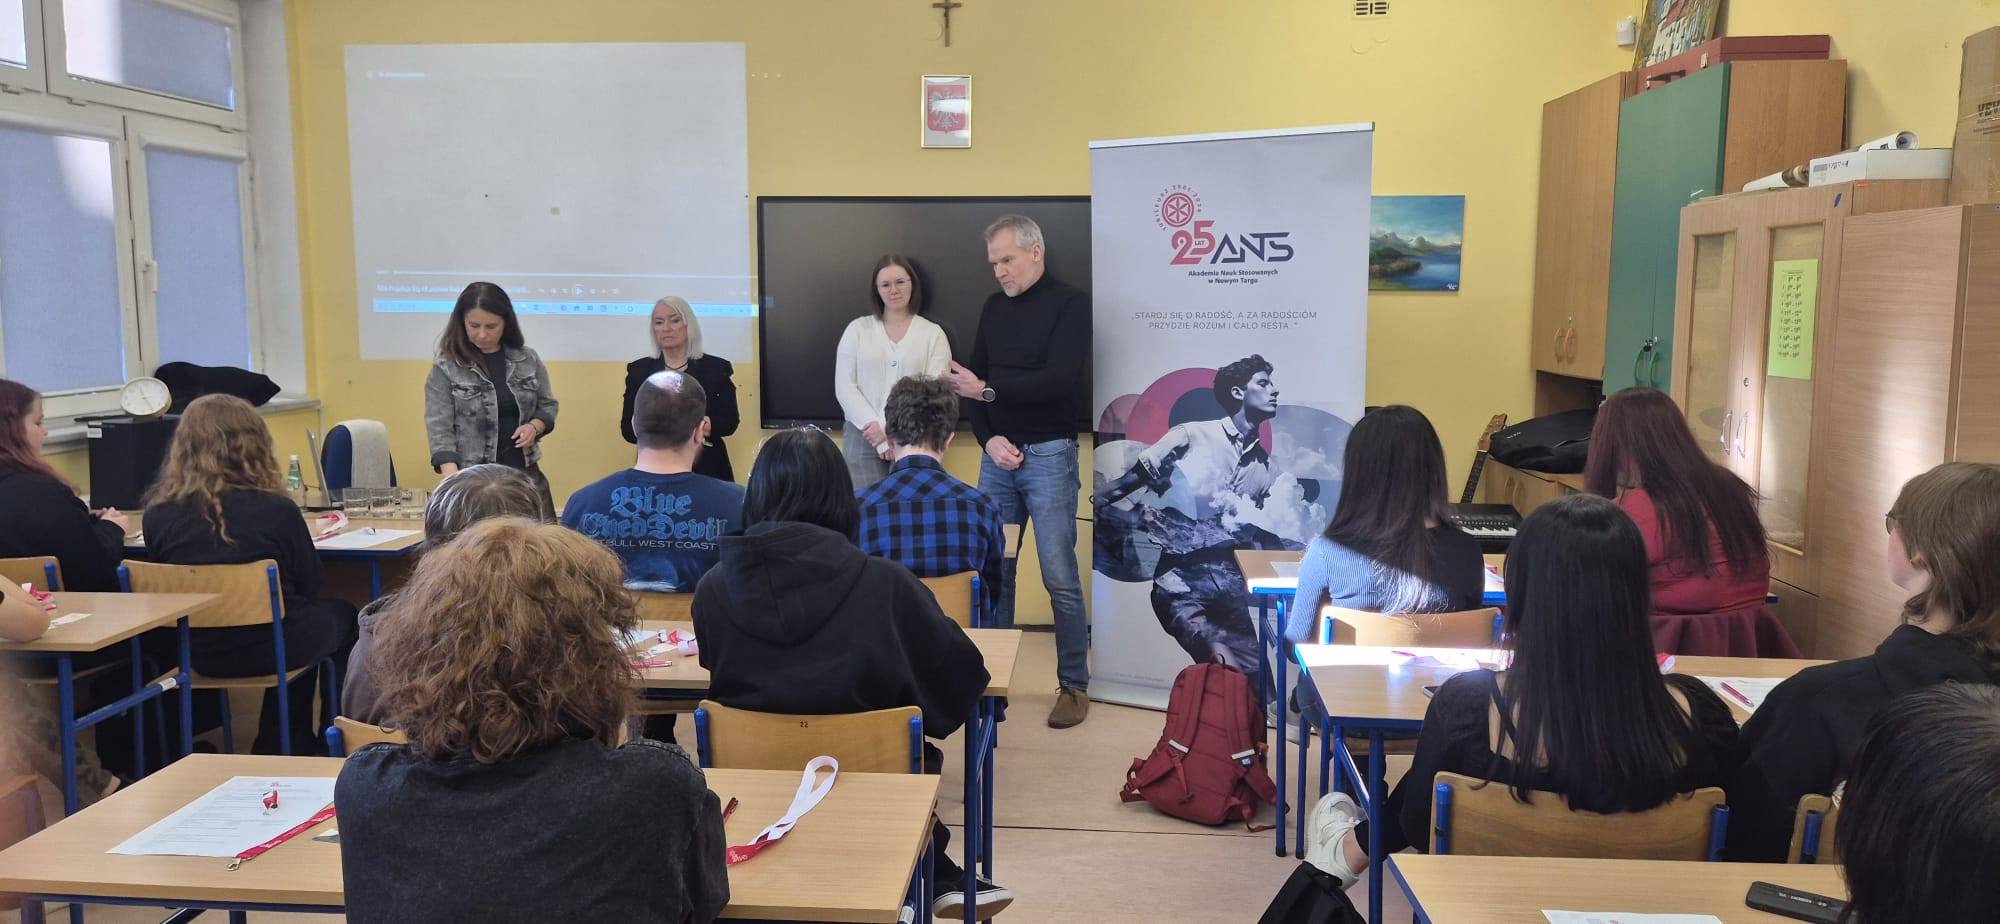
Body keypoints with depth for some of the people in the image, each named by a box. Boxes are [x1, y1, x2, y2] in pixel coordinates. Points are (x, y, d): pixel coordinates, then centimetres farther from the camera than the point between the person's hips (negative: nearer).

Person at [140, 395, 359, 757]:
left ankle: (293, 743, 37)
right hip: (268, 648, -4)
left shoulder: (159, 514, -9)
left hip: (193, 652, 5)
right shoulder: (275, 510, -18)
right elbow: (308, 586, -4)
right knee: (340, 615, 27)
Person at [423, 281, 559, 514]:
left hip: (525, 473, 3)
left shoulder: (528, 360, 5)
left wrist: (534, 427, -8)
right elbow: (440, 428, -9)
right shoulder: (445, 369, -4)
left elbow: (547, 406, 15)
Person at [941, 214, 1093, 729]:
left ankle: (1074, 685, 7)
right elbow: (974, 380, 11)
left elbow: (1063, 379, -17)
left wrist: (989, 390, -17)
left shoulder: (1071, 304, -5)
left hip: (1049, 455, -5)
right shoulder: (994, 308, 13)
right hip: (997, 455, 5)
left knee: (1059, 577, -4)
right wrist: (989, 438, -5)